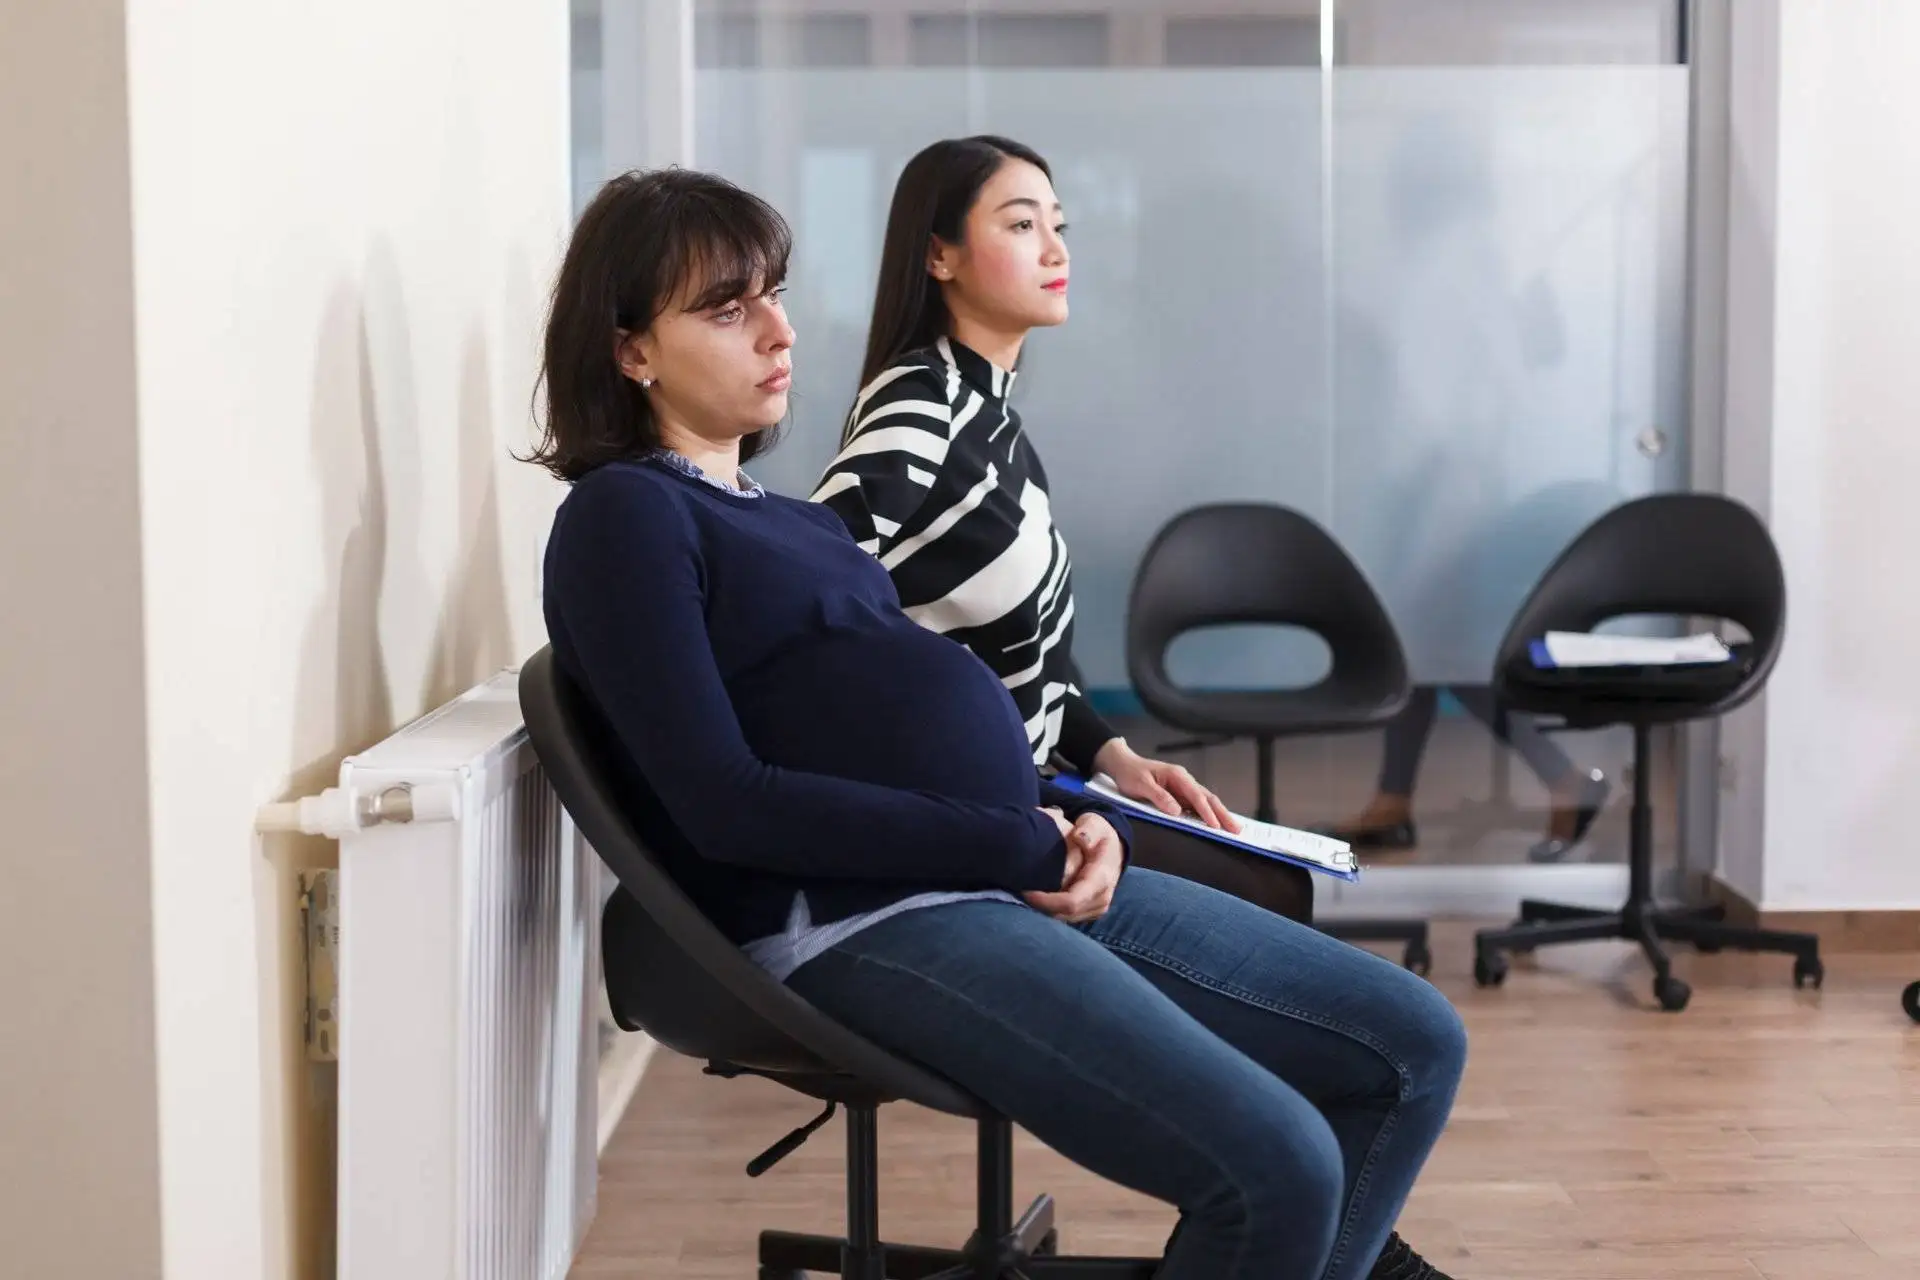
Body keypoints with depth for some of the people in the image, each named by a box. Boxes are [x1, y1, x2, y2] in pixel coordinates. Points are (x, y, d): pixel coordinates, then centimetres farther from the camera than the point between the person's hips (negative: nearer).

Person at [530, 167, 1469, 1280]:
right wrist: (1022, 850, -12)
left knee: (1415, 1045, 4)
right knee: (1278, 1168, -23)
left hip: (1026, 881, 9)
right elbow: (724, 803, -14)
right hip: (858, 920, -9)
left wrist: (1073, 820, -1)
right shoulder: (626, 516, -3)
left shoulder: (795, 519, 23)